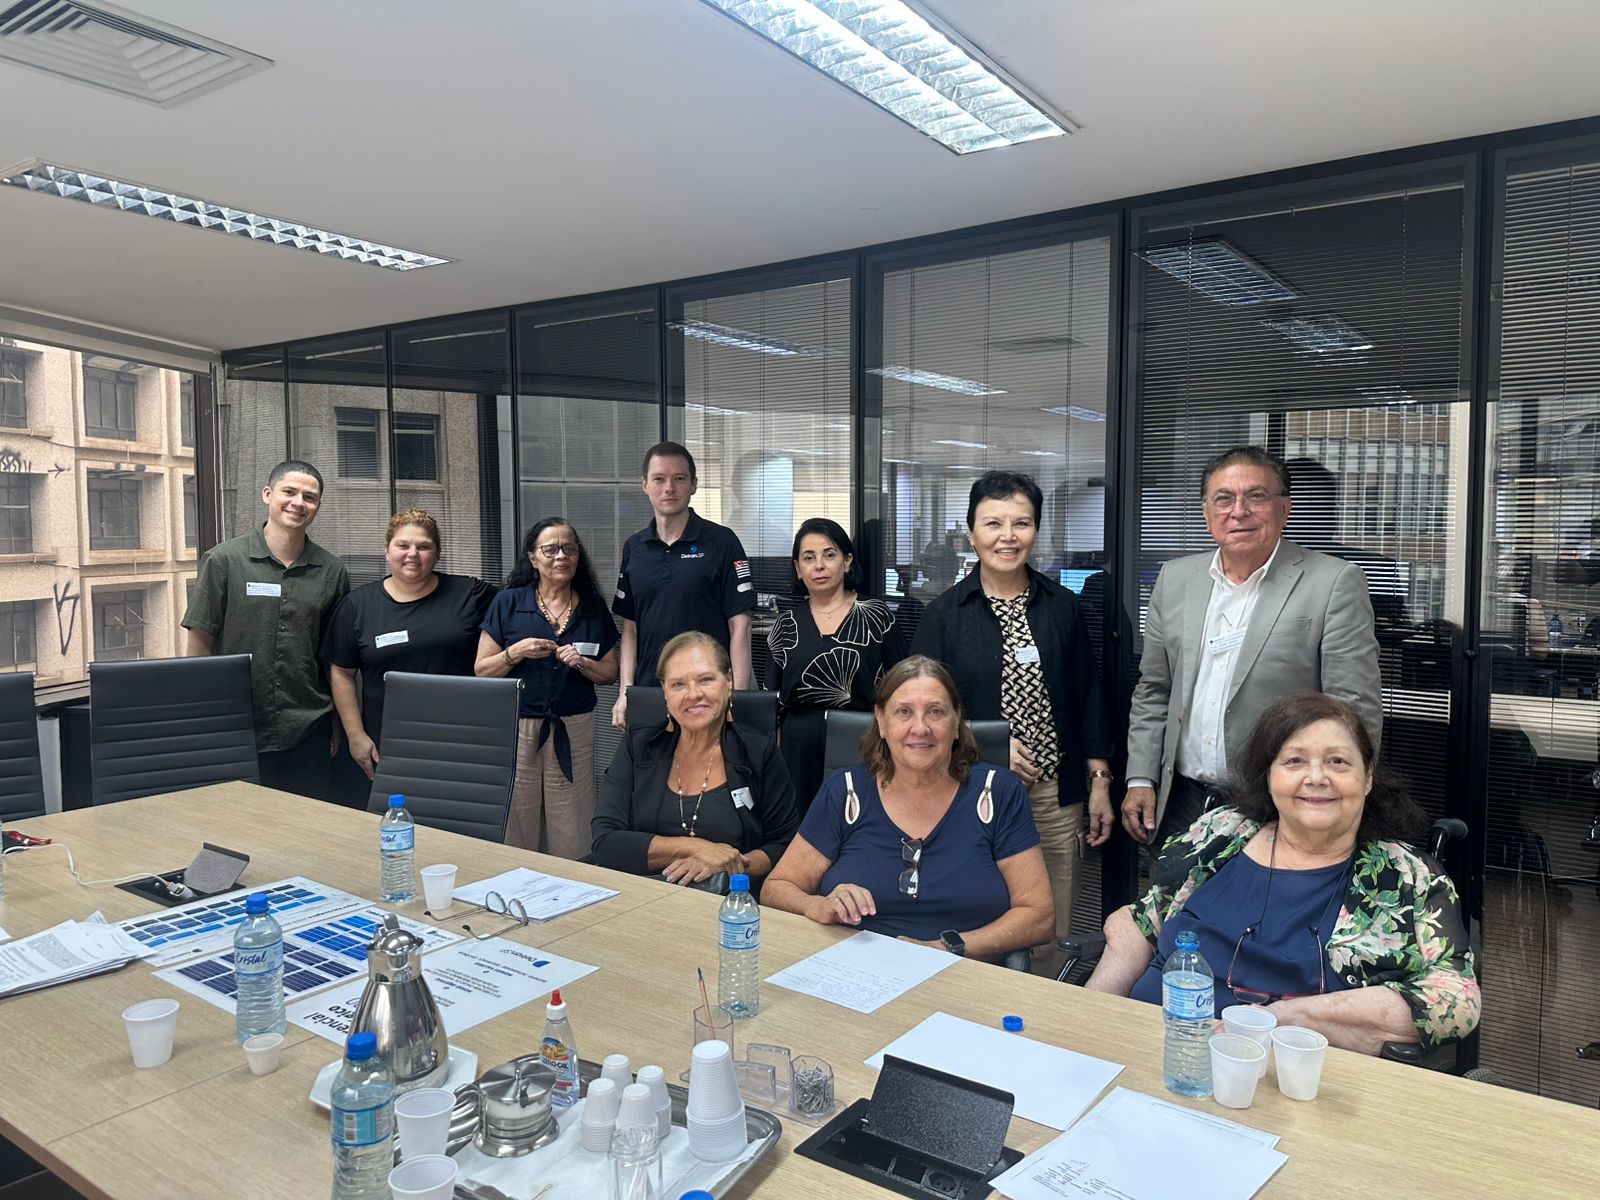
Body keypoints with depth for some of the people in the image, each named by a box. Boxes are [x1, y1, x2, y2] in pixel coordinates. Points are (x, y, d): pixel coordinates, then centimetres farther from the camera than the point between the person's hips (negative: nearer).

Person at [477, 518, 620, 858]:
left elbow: (610, 673, 12)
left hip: (574, 729, 1)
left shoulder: (594, 607, 9)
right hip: (516, 727, -1)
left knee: (572, 840, 1)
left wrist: (582, 663, -7)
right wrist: (515, 653, -14)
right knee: (514, 832, 1)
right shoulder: (508, 603, 3)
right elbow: (482, 670, 3)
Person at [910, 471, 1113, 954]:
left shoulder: (1064, 607, 6)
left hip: (1056, 789, 2)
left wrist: (1099, 783, 6)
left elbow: (1088, 697, 9)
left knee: (1054, 934, 7)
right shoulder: (944, 615, -1)